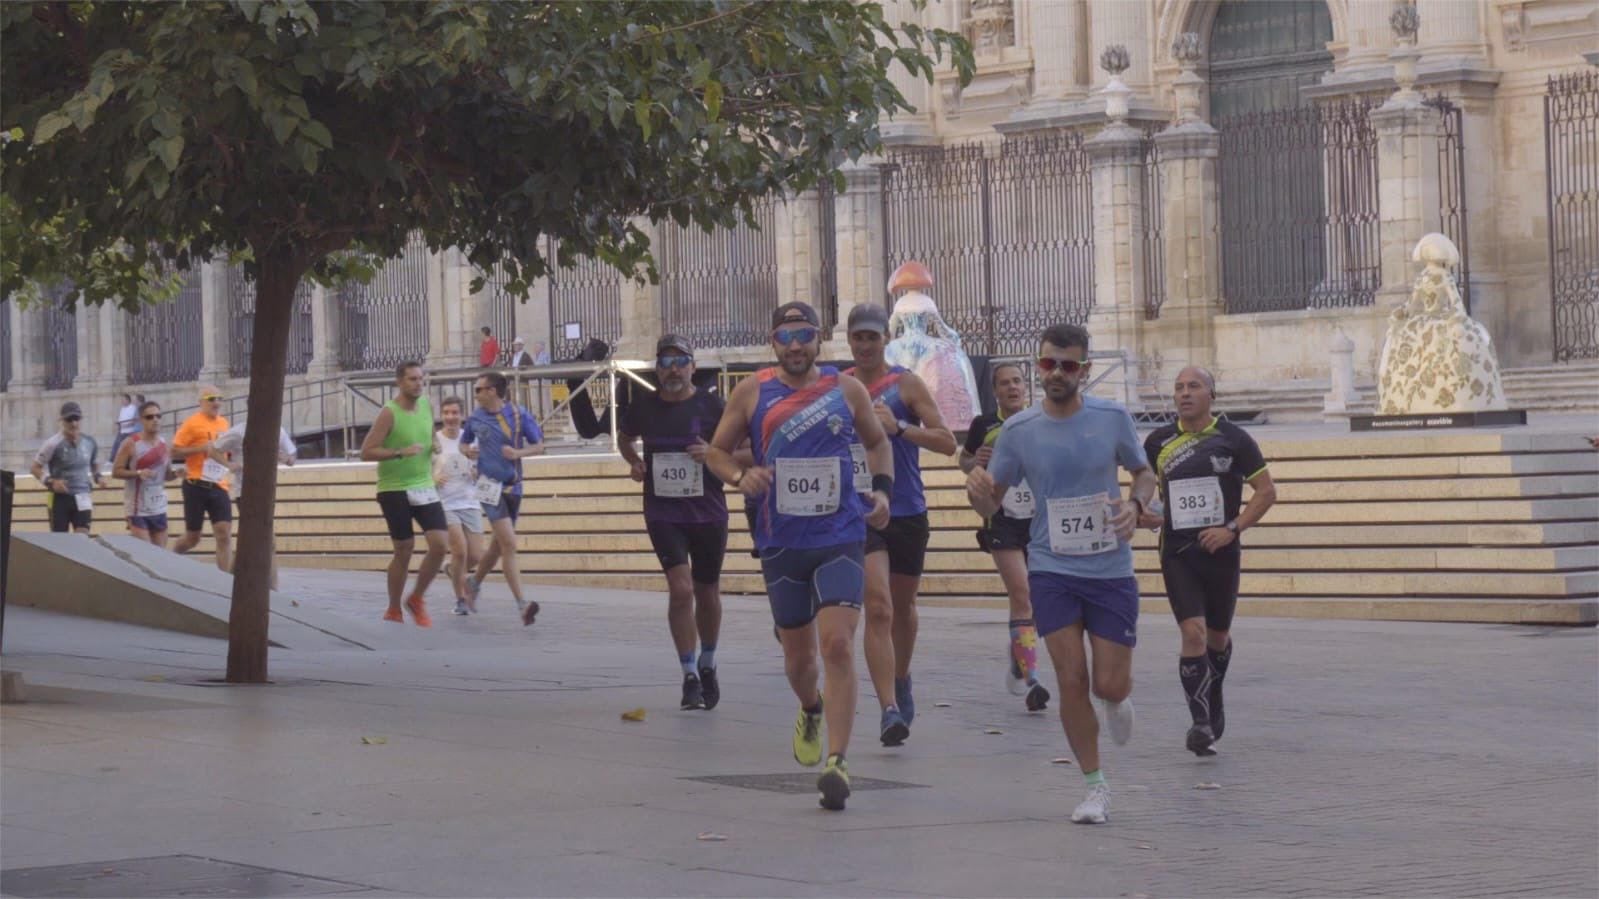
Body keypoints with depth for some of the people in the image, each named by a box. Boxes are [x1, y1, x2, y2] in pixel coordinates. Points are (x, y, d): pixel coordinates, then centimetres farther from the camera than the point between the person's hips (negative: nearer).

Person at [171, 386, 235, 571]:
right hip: (197, 486, -5)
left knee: (225, 534, -8)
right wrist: (202, 448, -19)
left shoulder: (223, 423, 13)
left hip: (219, 487, 5)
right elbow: (174, 452, -10)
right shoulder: (192, 423, -7)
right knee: (192, 537, 5)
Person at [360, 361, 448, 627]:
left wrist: (433, 446, 6)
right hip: (394, 489, -5)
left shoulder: (427, 406, 7)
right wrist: (400, 453, -27)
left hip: (424, 487, 5)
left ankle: (417, 600, 11)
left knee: (439, 544, -8)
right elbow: (366, 452, -17)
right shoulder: (389, 413, -13)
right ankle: (393, 610, 17)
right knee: (404, 550, -1)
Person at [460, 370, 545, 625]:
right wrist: (468, 451, -3)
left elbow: (539, 445, 1)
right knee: (509, 544, -16)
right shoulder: (475, 418, 2)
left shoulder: (519, 415, -2)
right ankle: (522, 605, -20)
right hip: (490, 486, -2)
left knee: (498, 545, 15)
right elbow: (464, 443, 19)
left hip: (513, 486, 2)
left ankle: (475, 583, 42)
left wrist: (518, 453, -17)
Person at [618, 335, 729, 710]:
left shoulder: (711, 405, -5)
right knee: (680, 589, -14)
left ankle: (707, 666, 35)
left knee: (707, 593, 12)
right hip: (663, 513, 0)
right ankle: (690, 677, -6)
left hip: (708, 512, 0)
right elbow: (624, 438, 22)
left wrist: (713, 453, -19)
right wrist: (635, 462, 2)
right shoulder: (645, 405, 2)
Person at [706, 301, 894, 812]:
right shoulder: (752, 392, 0)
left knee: (837, 643, -16)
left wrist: (882, 488, 1)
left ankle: (837, 761, -16)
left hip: (841, 539, -1)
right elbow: (717, 451, 8)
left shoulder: (847, 390, 2)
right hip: (782, 543, 1)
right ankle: (810, 713, 48)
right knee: (797, 651, 13)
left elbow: (877, 442, 18)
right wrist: (741, 476, -13)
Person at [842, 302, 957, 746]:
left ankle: (901, 681, 44)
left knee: (903, 607, 17)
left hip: (908, 512, 0)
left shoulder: (906, 384, -2)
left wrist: (899, 427, -21)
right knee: (877, 607, -16)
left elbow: (948, 443, -8)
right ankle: (890, 710, -22)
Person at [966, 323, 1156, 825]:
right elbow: (990, 505, 3)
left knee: (1110, 686, 0)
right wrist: (977, 490, -21)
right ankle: (1095, 785, 9)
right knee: (1071, 679, -7)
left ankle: (1119, 699, 40)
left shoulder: (1112, 418, -3)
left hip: (1111, 569, 0)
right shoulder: (1018, 430, -3)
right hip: (1051, 570, 0)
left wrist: (1136, 505, -10)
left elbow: (1144, 472, 12)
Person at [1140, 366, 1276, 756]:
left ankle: (1214, 702, 43)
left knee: (1218, 636, 15)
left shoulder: (1233, 439, -2)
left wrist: (1232, 529, -11)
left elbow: (1266, 491, 0)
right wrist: (1144, 514, -5)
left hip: (1221, 552, 0)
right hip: (1177, 553, 0)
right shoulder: (1159, 441, 3)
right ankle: (1201, 723, -10)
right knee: (1193, 633, -15)